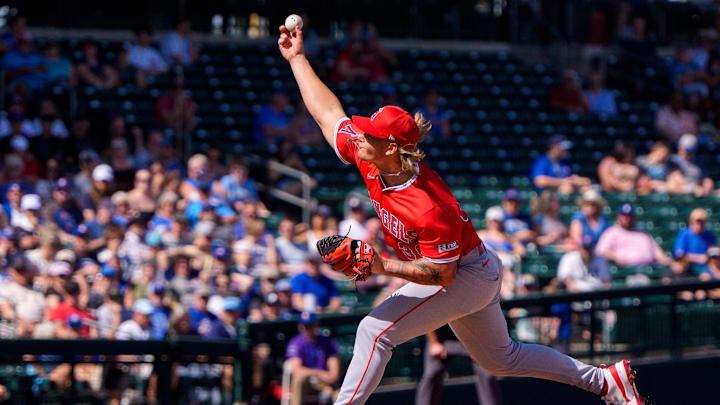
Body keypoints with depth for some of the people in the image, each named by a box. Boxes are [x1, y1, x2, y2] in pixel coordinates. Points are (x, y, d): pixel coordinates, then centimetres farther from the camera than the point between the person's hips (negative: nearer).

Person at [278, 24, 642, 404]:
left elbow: (442, 273, -29)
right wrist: (297, 58, -1)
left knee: (375, 330, -19)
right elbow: (328, 114, -3)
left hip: (467, 276, -9)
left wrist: (381, 266, -33)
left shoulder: (429, 210, -36)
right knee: (501, 359, 23)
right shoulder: (369, 162, -14)